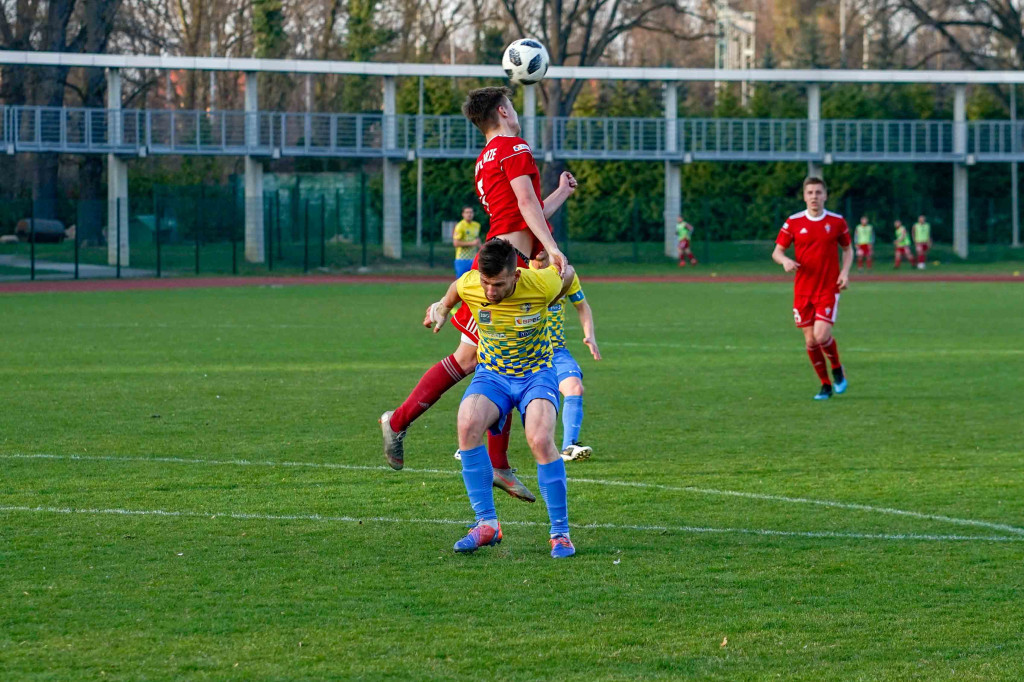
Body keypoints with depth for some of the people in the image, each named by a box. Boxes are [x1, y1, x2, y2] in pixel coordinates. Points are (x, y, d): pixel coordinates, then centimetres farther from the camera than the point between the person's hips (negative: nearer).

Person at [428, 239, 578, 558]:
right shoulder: (467, 286, -17)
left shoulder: (542, 284, -23)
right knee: (468, 424, -30)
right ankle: (486, 523, -23)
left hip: (536, 373, -2)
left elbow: (568, 273, 3)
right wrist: (442, 307, 18)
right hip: (491, 375, 2)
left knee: (541, 439, -30)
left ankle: (560, 532, -15)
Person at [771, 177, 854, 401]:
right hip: (802, 290, 2)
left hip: (828, 289, -2)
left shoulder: (837, 221, 0)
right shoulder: (793, 222, 0)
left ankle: (837, 369, 12)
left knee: (822, 335, -17)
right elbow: (777, 251, 4)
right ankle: (825, 385, 19)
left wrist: (845, 271, -4)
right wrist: (785, 260, -19)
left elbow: (848, 249, 13)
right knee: (811, 340, 2)